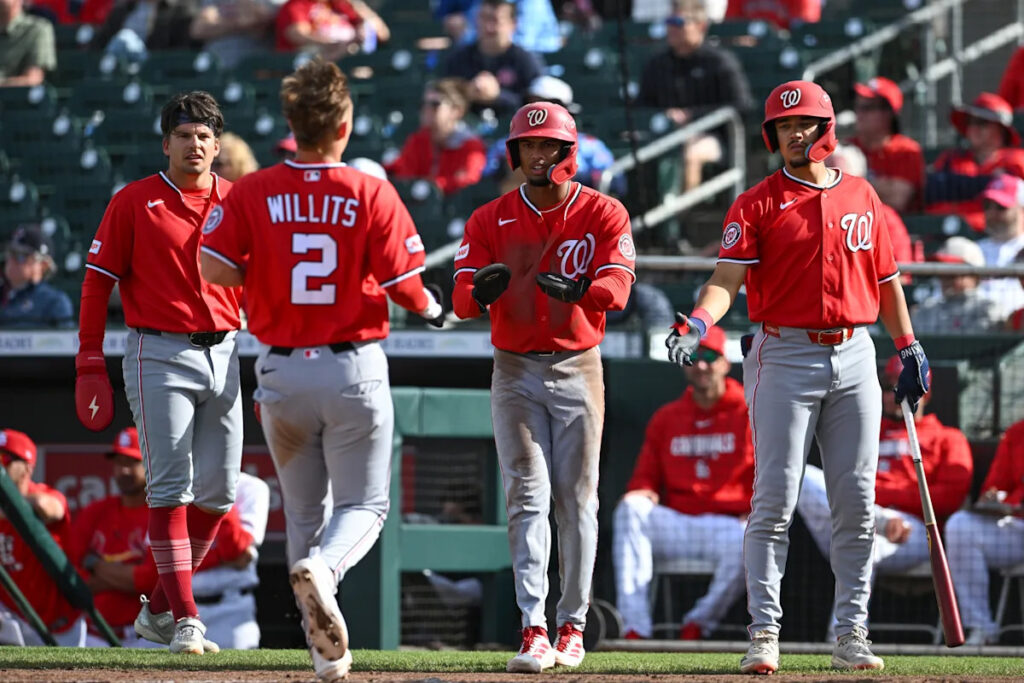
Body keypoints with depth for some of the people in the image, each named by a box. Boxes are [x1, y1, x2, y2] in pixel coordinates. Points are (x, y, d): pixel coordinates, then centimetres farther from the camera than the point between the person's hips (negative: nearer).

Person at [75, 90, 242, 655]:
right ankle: (184, 620, -11)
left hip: (224, 352, 5)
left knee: (219, 491, 6)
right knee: (171, 486, -10)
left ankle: (159, 610, 20)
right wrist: (89, 364, -8)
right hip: (160, 356, -5)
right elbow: (98, 282, -2)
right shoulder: (134, 202, -2)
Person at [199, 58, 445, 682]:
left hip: (281, 372, 2)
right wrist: (434, 308, 12)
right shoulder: (372, 194, -8)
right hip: (354, 368, -2)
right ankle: (320, 569, -26)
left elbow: (214, 268, -11)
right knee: (364, 504, 8)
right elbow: (404, 285, -10)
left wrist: (271, 276, 7)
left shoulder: (254, 193, -3)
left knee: (303, 510, 16)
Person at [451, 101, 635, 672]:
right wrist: (481, 290, -31)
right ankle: (534, 630, -14)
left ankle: (573, 626, 12)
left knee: (576, 499, 2)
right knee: (528, 497, -8)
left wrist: (578, 289, -38)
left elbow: (617, 287, -16)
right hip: (516, 370, 0)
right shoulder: (490, 221, 3)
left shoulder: (603, 215, -1)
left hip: (578, 367, 0)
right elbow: (463, 300, -6)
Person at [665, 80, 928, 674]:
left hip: (854, 357, 4)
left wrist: (910, 348, 16)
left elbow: (886, 279, 20)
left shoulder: (862, 197, 12)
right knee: (775, 500, -7)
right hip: (785, 358, -4)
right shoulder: (758, 203, -1)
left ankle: (852, 635, 10)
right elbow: (727, 279, -12)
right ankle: (765, 635, -7)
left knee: (857, 504, 4)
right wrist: (697, 323, -30)